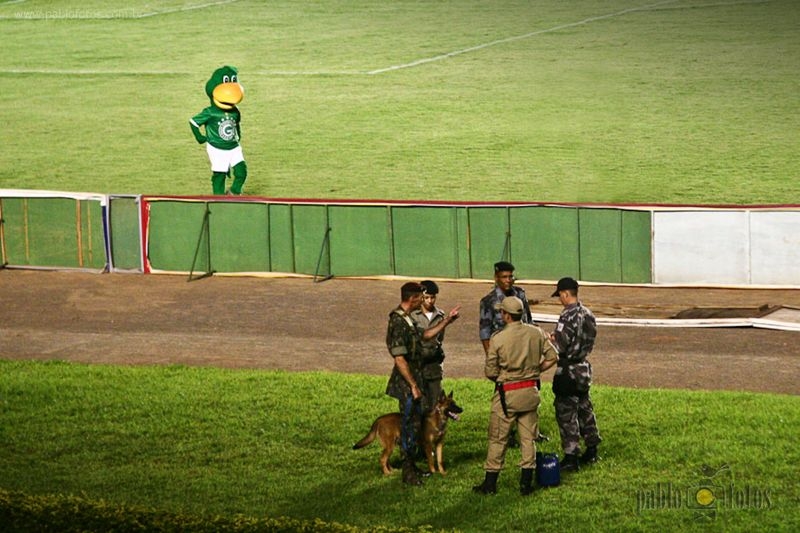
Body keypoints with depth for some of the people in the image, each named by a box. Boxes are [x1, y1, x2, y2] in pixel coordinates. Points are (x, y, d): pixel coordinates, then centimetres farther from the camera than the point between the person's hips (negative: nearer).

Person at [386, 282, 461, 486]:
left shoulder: (408, 319, 9)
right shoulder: (398, 323, -23)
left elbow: (424, 335, 26)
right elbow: (399, 358, -25)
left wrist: (446, 321, 21)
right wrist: (413, 386, -23)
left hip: (415, 379, 10)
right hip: (407, 383, -10)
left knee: (414, 423, 17)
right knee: (410, 425, -3)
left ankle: (411, 466, 28)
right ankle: (408, 472, 5)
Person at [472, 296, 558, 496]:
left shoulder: (497, 339, -13)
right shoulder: (536, 333, -2)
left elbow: (490, 372, -9)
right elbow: (552, 357, 3)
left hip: (507, 393, -3)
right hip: (530, 391, 3)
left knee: (498, 439, 6)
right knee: (528, 438, 11)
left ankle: (490, 483, 12)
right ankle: (526, 483, 11)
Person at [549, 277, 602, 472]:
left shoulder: (568, 316, -21)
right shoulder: (588, 314, 6)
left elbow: (559, 347, -23)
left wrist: (549, 340, -2)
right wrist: (557, 338, 15)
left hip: (568, 371, -9)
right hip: (584, 367, 9)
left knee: (566, 413, -2)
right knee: (584, 408, 19)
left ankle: (571, 457, -1)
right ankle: (591, 450, 28)